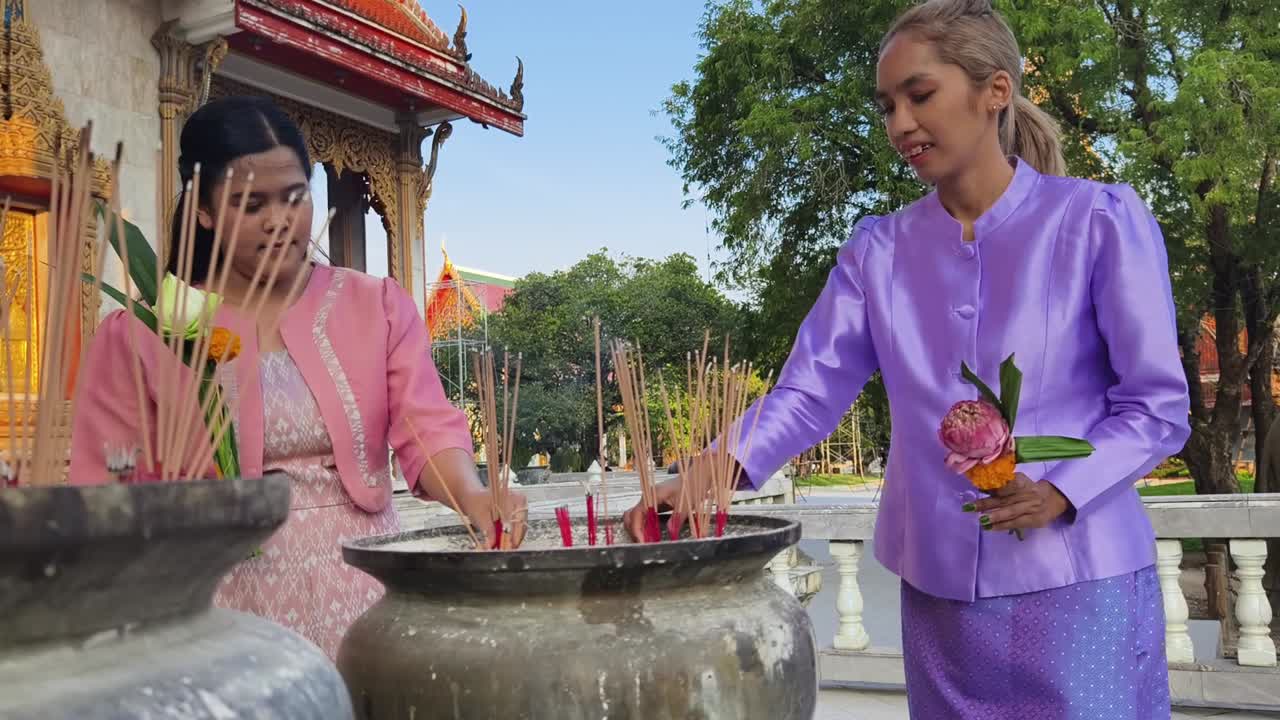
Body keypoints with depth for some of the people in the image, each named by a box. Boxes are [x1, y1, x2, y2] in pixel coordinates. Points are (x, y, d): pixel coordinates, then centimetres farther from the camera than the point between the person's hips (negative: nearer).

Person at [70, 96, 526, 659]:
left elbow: (428, 429, -6)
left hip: (362, 594, 2)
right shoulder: (138, 335, -1)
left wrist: (471, 496, -26)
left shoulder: (378, 306, 4)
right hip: (227, 612, -1)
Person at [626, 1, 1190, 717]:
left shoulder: (1099, 220, -5)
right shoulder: (879, 251, 4)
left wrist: (1060, 492, -21)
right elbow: (809, 392, -2)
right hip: (937, 588, 3)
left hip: (1078, 584, -2)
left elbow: (1158, 407, -4)